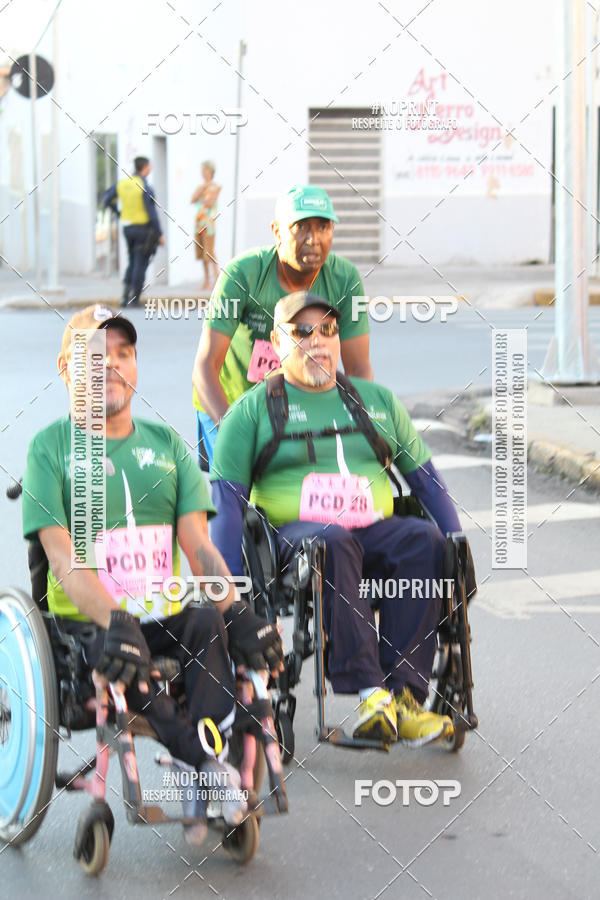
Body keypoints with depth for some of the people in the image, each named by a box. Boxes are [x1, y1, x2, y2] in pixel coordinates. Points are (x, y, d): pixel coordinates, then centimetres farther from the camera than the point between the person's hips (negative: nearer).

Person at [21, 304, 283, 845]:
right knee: (117, 657, -36)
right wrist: (114, 623, -27)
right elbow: (62, 557, -8)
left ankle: (209, 784, -38)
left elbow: (198, 544, 6)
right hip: (87, 623, -3)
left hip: (166, 621, 3)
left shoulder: (166, 444, 17)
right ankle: (214, 769, -37)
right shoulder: (52, 446, 5)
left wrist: (237, 611, -15)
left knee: (210, 622, -30)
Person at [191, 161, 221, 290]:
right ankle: (206, 281, 9)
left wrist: (200, 198, 2)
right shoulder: (201, 186, 17)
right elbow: (192, 200, 3)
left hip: (208, 221, -7)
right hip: (198, 221, 7)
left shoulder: (216, 187, -2)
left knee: (209, 252, -12)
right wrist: (202, 188, -4)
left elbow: (210, 203, -12)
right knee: (201, 253, 5)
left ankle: (216, 280, -12)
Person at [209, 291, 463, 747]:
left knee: (424, 539, -30)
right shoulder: (253, 409, 12)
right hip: (292, 534, -3)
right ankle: (368, 690, -46)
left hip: (373, 531, 3)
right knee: (334, 543, -38)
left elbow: (426, 478, 22)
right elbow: (227, 498, 4)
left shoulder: (378, 401, 22)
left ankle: (403, 693, -35)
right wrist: (230, 585, -8)